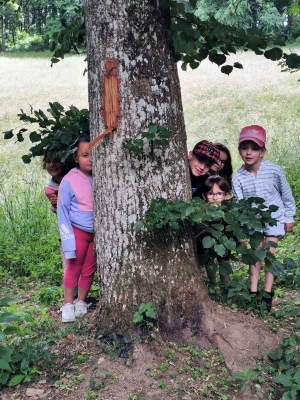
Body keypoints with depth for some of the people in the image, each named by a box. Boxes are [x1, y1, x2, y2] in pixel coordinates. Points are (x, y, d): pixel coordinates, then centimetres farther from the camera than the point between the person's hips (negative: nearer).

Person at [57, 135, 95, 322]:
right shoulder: (69, 180, -14)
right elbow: (63, 212, -11)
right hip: (78, 231, -3)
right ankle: (68, 305, 22)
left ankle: (81, 302, 30)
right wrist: (68, 238, -15)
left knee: (89, 270, 13)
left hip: (97, 232, 3)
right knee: (73, 269, 8)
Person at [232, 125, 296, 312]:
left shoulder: (274, 170, -23)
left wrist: (289, 218, -1)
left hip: (274, 217, -1)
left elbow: (286, 194, -8)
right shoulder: (238, 178, -21)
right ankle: (253, 290, 16)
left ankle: (267, 293, 8)